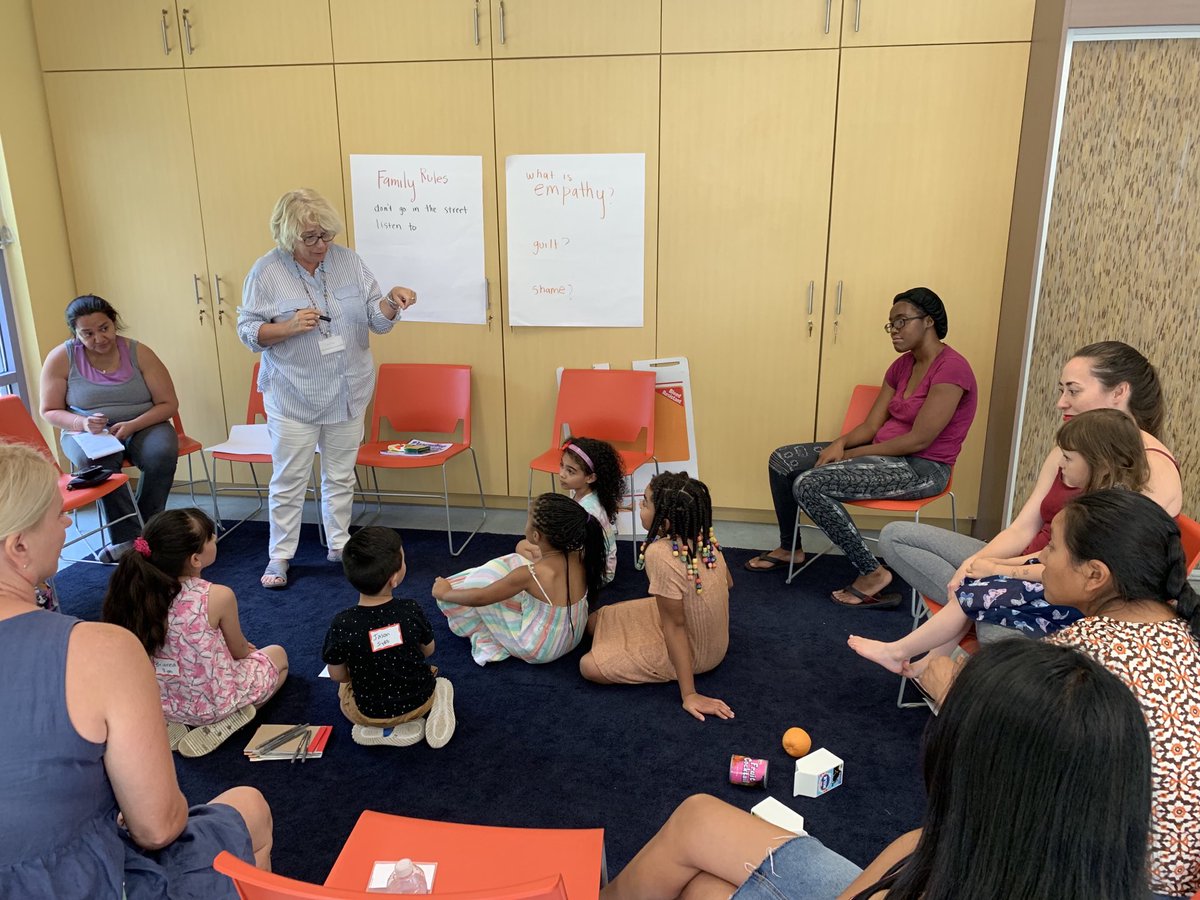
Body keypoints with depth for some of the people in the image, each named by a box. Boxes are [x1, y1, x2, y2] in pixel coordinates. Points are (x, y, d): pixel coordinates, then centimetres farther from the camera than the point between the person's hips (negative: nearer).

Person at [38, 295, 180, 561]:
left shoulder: (138, 353, -6)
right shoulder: (61, 358, -5)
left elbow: (168, 404, -5)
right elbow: (49, 411, 1)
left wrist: (132, 426, -21)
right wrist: (82, 422, -21)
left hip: (142, 426, 1)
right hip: (86, 433, 0)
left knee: (162, 453, -33)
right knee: (95, 461, -36)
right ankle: (127, 538, -26)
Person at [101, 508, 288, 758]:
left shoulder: (146, 593, -10)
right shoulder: (218, 597, -25)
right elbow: (240, 651, -6)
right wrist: (243, 647, 18)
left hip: (163, 703, 5)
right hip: (213, 704, -5)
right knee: (277, 654, 23)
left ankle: (175, 723, 15)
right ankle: (224, 722, 3)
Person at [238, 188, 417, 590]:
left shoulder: (349, 260, 0)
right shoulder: (266, 271, -8)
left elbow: (376, 320, 0)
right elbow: (248, 331, -6)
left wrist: (391, 302, -22)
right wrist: (289, 326, -23)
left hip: (347, 393, 3)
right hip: (293, 397, -3)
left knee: (341, 476, 15)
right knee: (288, 480, 6)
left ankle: (339, 544, 31)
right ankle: (279, 555, 21)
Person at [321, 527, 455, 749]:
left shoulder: (341, 625, -25)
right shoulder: (411, 611, -21)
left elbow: (337, 675, -11)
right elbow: (428, 650, -3)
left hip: (368, 714, -1)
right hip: (419, 702, 1)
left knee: (344, 688, 32)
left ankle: (387, 731, 6)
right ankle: (438, 702, 3)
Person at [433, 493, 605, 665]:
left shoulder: (529, 574, -30)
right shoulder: (580, 558, -17)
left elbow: (479, 597, -15)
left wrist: (445, 593, 1)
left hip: (539, 650, -6)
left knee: (480, 579, 1)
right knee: (513, 563, 14)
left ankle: (489, 639, 21)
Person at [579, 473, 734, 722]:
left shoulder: (660, 554, -33)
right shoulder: (704, 537, -12)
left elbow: (674, 625, -28)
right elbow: (728, 583, 5)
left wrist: (688, 694, -21)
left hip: (689, 652, -8)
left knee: (589, 666, -14)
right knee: (595, 620, 12)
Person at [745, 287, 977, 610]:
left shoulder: (951, 368, -18)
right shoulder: (902, 365, 10)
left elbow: (918, 440, -22)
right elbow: (871, 425, 8)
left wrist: (853, 454, -15)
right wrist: (840, 444, -13)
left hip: (922, 468, -9)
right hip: (884, 453, 9)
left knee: (809, 485, -26)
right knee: (783, 460, 2)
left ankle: (872, 572, -14)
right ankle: (789, 548, 20)